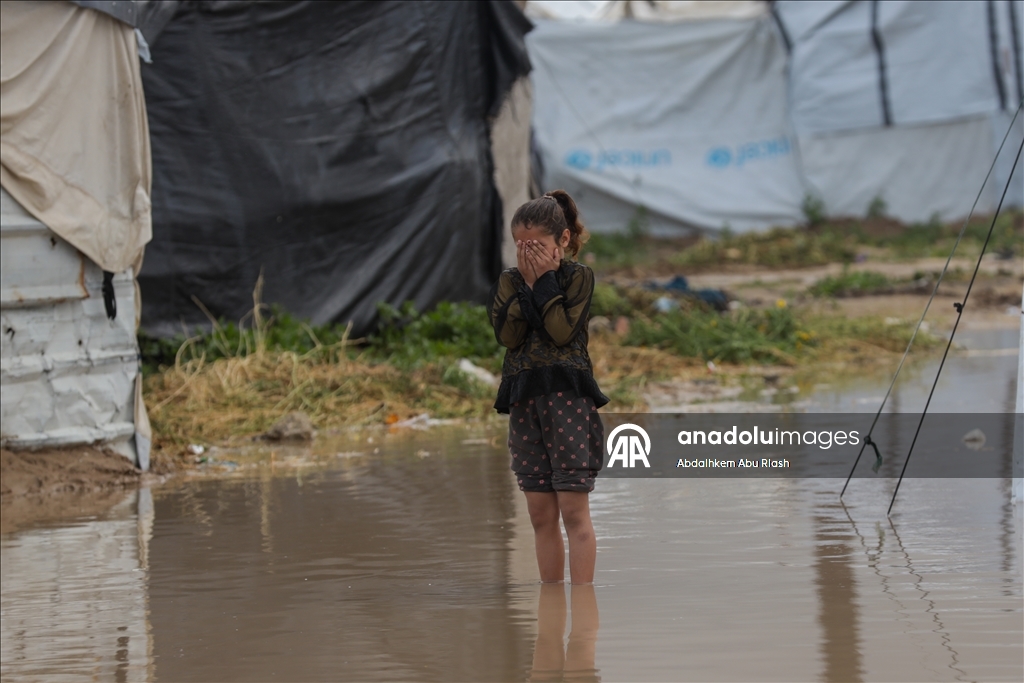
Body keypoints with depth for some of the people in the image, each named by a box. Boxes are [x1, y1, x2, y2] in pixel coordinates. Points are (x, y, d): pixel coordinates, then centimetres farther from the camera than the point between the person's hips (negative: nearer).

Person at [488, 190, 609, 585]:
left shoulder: (578, 277, 1)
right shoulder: (509, 282, 11)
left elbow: (561, 331, -14)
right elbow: (507, 335, -5)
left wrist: (546, 279, -10)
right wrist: (527, 283, -8)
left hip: (568, 396, -4)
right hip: (524, 400, 4)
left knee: (574, 511, -7)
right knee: (541, 515, 6)